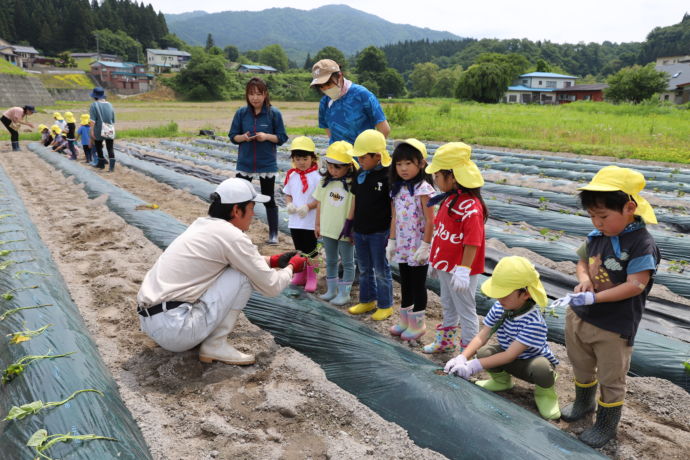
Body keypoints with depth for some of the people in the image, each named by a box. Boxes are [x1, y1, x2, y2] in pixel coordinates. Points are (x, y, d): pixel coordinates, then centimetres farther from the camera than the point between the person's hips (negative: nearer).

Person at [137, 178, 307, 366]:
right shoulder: (232, 236, -13)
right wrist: (292, 266, 14)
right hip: (173, 328, -9)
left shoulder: (202, 224, 12)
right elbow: (271, 286, -6)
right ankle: (216, 345, -2)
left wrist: (274, 260, 30)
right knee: (244, 274, -6)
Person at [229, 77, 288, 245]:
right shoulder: (241, 113, 0)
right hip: (245, 164, 2)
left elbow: (282, 138, -4)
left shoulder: (274, 113, -6)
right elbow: (233, 136, 4)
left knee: (268, 199, 9)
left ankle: (273, 234, 20)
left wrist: (267, 136, -21)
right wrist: (243, 137, -17)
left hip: (267, 164, -2)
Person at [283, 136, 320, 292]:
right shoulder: (291, 175, 2)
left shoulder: (317, 176, -12)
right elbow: (287, 194, 11)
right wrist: (289, 204, -8)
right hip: (294, 220, 5)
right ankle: (300, 275, 32)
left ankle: (311, 277, 19)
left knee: (310, 250, 6)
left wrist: (308, 206, -22)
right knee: (299, 249, 18)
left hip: (311, 221, -5)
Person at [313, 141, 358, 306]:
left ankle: (344, 293, 20)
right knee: (330, 261, 18)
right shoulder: (326, 182, 0)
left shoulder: (353, 184, -17)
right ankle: (331, 290, 32)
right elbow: (320, 203, 7)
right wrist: (318, 224, 10)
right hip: (327, 229, 6)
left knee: (347, 263, 9)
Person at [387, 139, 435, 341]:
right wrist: (392, 241, 9)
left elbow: (429, 221, -17)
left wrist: (425, 246, -18)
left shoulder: (423, 189, -16)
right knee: (405, 284, 18)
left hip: (418, 247, -7)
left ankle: (417, 324, 21)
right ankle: (404, 321, 32)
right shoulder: (397, 189, 6)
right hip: (402, 245, 7)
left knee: (418, 285, 7)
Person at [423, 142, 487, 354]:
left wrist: (463, 271, -24)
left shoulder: (470, 207, -26)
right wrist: (435, 259, 17)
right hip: (445, 265, 10)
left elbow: (472, 243, -26)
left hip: (459, 269, -9)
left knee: (466, 311, 7)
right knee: (448, 306, 26)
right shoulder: (448, 199, 3)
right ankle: (446, 341, 46)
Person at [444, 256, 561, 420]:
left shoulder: (534, 323, -34)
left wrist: (473, 366, -37)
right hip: (509, 361, 5)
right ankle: (501, 379, 10)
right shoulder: (499, 308, -15)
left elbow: (510, 355, -34)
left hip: (532, 362, -5)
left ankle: (545, 390, -1)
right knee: (484, 352, -26)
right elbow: (481, 337, -15)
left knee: (540, 367, -40)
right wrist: (462, 358, -32)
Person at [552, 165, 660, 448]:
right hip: (579, 317, 7)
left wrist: (594, 297, -30)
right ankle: (584, 403, 52)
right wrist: (584, 279, -11)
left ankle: (607, 425, 35)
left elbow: (635, 285, -25)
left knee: (610, 379, 14)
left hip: (614, 327, -6)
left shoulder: (641, 244, -21)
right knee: (581, 366, 26)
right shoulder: (597, 236, -2)